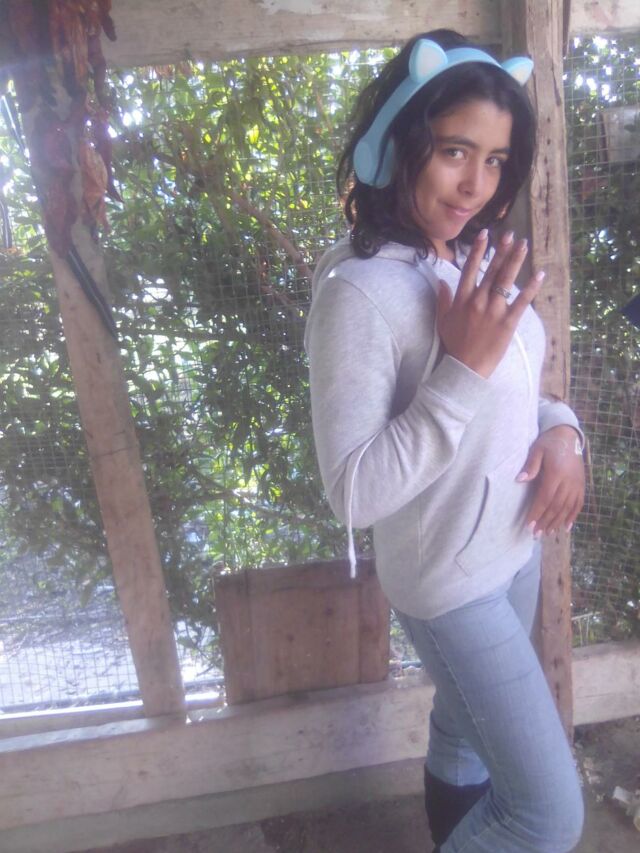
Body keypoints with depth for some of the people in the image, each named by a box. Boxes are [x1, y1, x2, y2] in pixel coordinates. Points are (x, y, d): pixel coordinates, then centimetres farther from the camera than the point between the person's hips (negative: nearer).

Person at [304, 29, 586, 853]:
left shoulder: (475, 257, -1)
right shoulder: (359, 290, -26)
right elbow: (354, 493, -29)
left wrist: (559, 427, -9)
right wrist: (464, 366, -31)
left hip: (515, 548, 8)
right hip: (449, 578, -7)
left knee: (468, 728, 30)